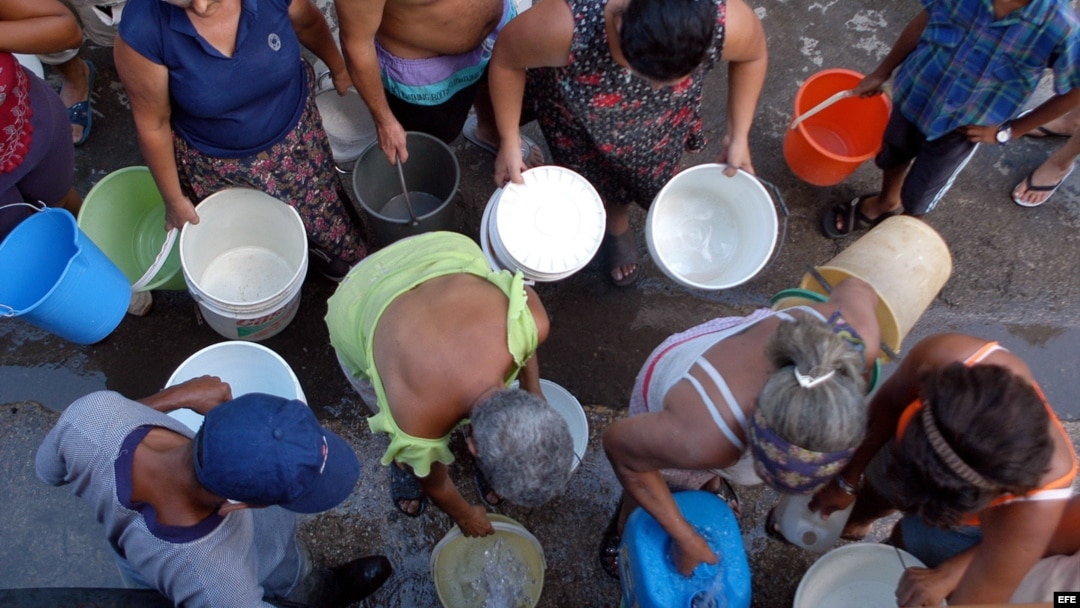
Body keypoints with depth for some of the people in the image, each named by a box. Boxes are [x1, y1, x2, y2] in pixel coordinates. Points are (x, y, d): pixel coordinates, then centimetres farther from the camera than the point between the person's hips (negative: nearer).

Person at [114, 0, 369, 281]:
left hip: (295, 132, 2)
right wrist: (173, 199, -4)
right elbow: (153, 124, -16)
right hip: (216, 163, -1)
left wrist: (339, 69, 16)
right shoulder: (142, 28, -31)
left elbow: (308, 22, -1)